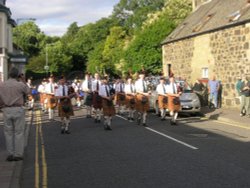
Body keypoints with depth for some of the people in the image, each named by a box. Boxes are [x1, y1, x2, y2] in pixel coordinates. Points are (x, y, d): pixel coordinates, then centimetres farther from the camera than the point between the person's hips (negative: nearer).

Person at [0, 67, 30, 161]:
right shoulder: (21, 85, -7)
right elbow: (28, 92, 11)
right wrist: (24, 82, 22)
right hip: (18, 109, -2)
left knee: (8, 133, 10)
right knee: (19, 132, 5)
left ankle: (10, 154, 11)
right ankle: (18, 154, 5)